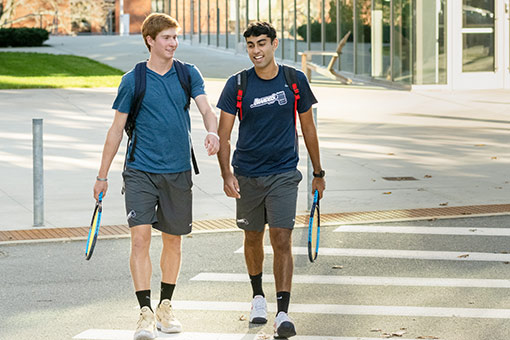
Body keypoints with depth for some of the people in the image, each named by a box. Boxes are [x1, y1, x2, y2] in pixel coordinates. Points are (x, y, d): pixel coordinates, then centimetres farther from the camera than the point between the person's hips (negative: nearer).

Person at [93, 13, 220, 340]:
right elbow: (117, 129, 5)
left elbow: (206, 109, -3)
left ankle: (166, 306, 26)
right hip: (141, 170, -2)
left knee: (173, 240, 10)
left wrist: (213, 132, -28)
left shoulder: (189, 74, 5)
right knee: (140, 237, -14)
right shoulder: (133, 81, 0)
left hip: (178, 171, 3)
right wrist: (102, 176, 7)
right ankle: (146, 313, -14)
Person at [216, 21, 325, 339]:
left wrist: (318, 173, 13)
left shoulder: (295, 80, -1)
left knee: (282, 240, -11)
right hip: (247, 174, 1)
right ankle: (258, 296, 37)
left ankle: (283, 313, -12)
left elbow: (308, 128, 9)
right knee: (253, 238, 14)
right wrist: (226, 173, -19)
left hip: (284, 174, -1)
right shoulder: (237, 85, -4)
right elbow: (223, 134, -5)